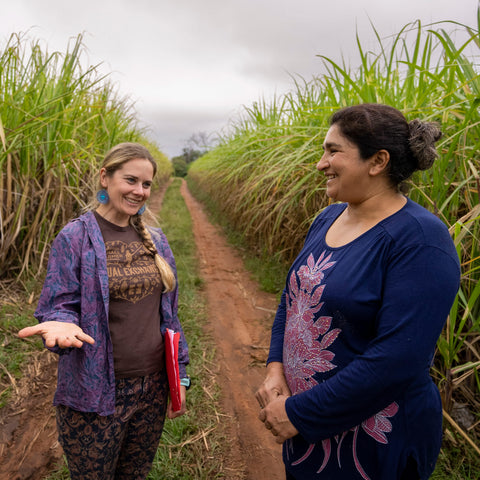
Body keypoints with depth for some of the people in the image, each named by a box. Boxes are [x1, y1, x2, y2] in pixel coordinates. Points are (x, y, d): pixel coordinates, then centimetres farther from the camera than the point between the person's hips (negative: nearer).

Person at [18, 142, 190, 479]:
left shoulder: (155, 240, 4)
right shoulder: (75, 237, -10)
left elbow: (169, 313, 9)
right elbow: (59, 305, -8)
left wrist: (180, 375, 8)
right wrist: (61, 325, -32)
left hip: (153, 388, 4)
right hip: (95, 393, -4)